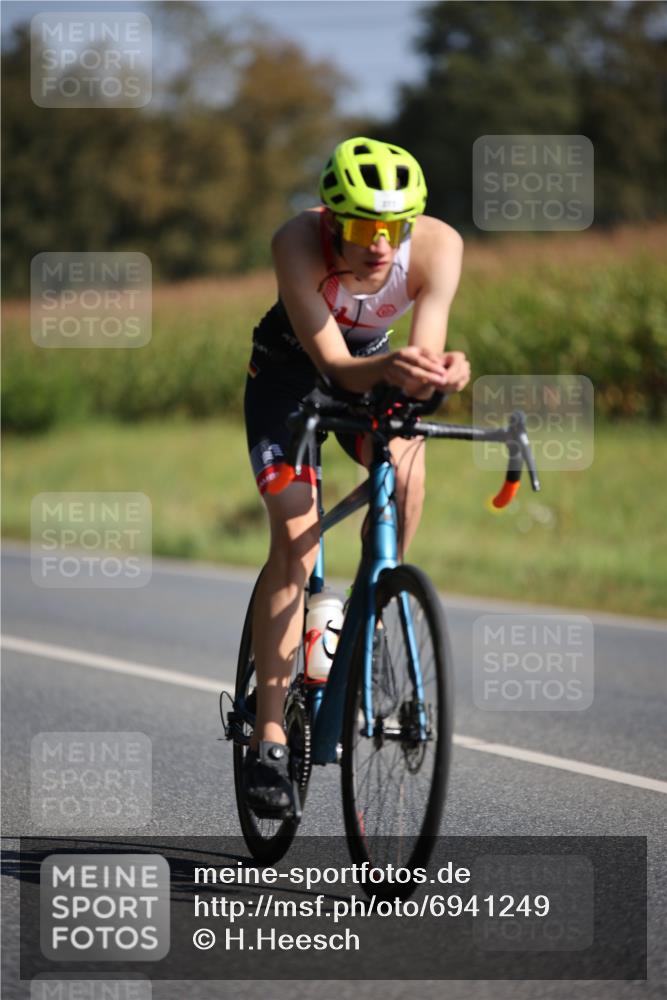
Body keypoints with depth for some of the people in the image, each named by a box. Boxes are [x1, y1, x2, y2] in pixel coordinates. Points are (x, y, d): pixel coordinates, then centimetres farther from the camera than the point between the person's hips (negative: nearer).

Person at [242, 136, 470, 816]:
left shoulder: (437, 245, -30)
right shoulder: (298, 242, -36)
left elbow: (423, 355, -34)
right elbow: (333, 363, -40)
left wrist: (442, 373, -58)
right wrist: (385, 369, -61)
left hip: (374, 362, 3)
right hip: (289, 370, -3)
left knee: (404, 462, -28)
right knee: (296, 536, -17)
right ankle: (269, 734, -13)